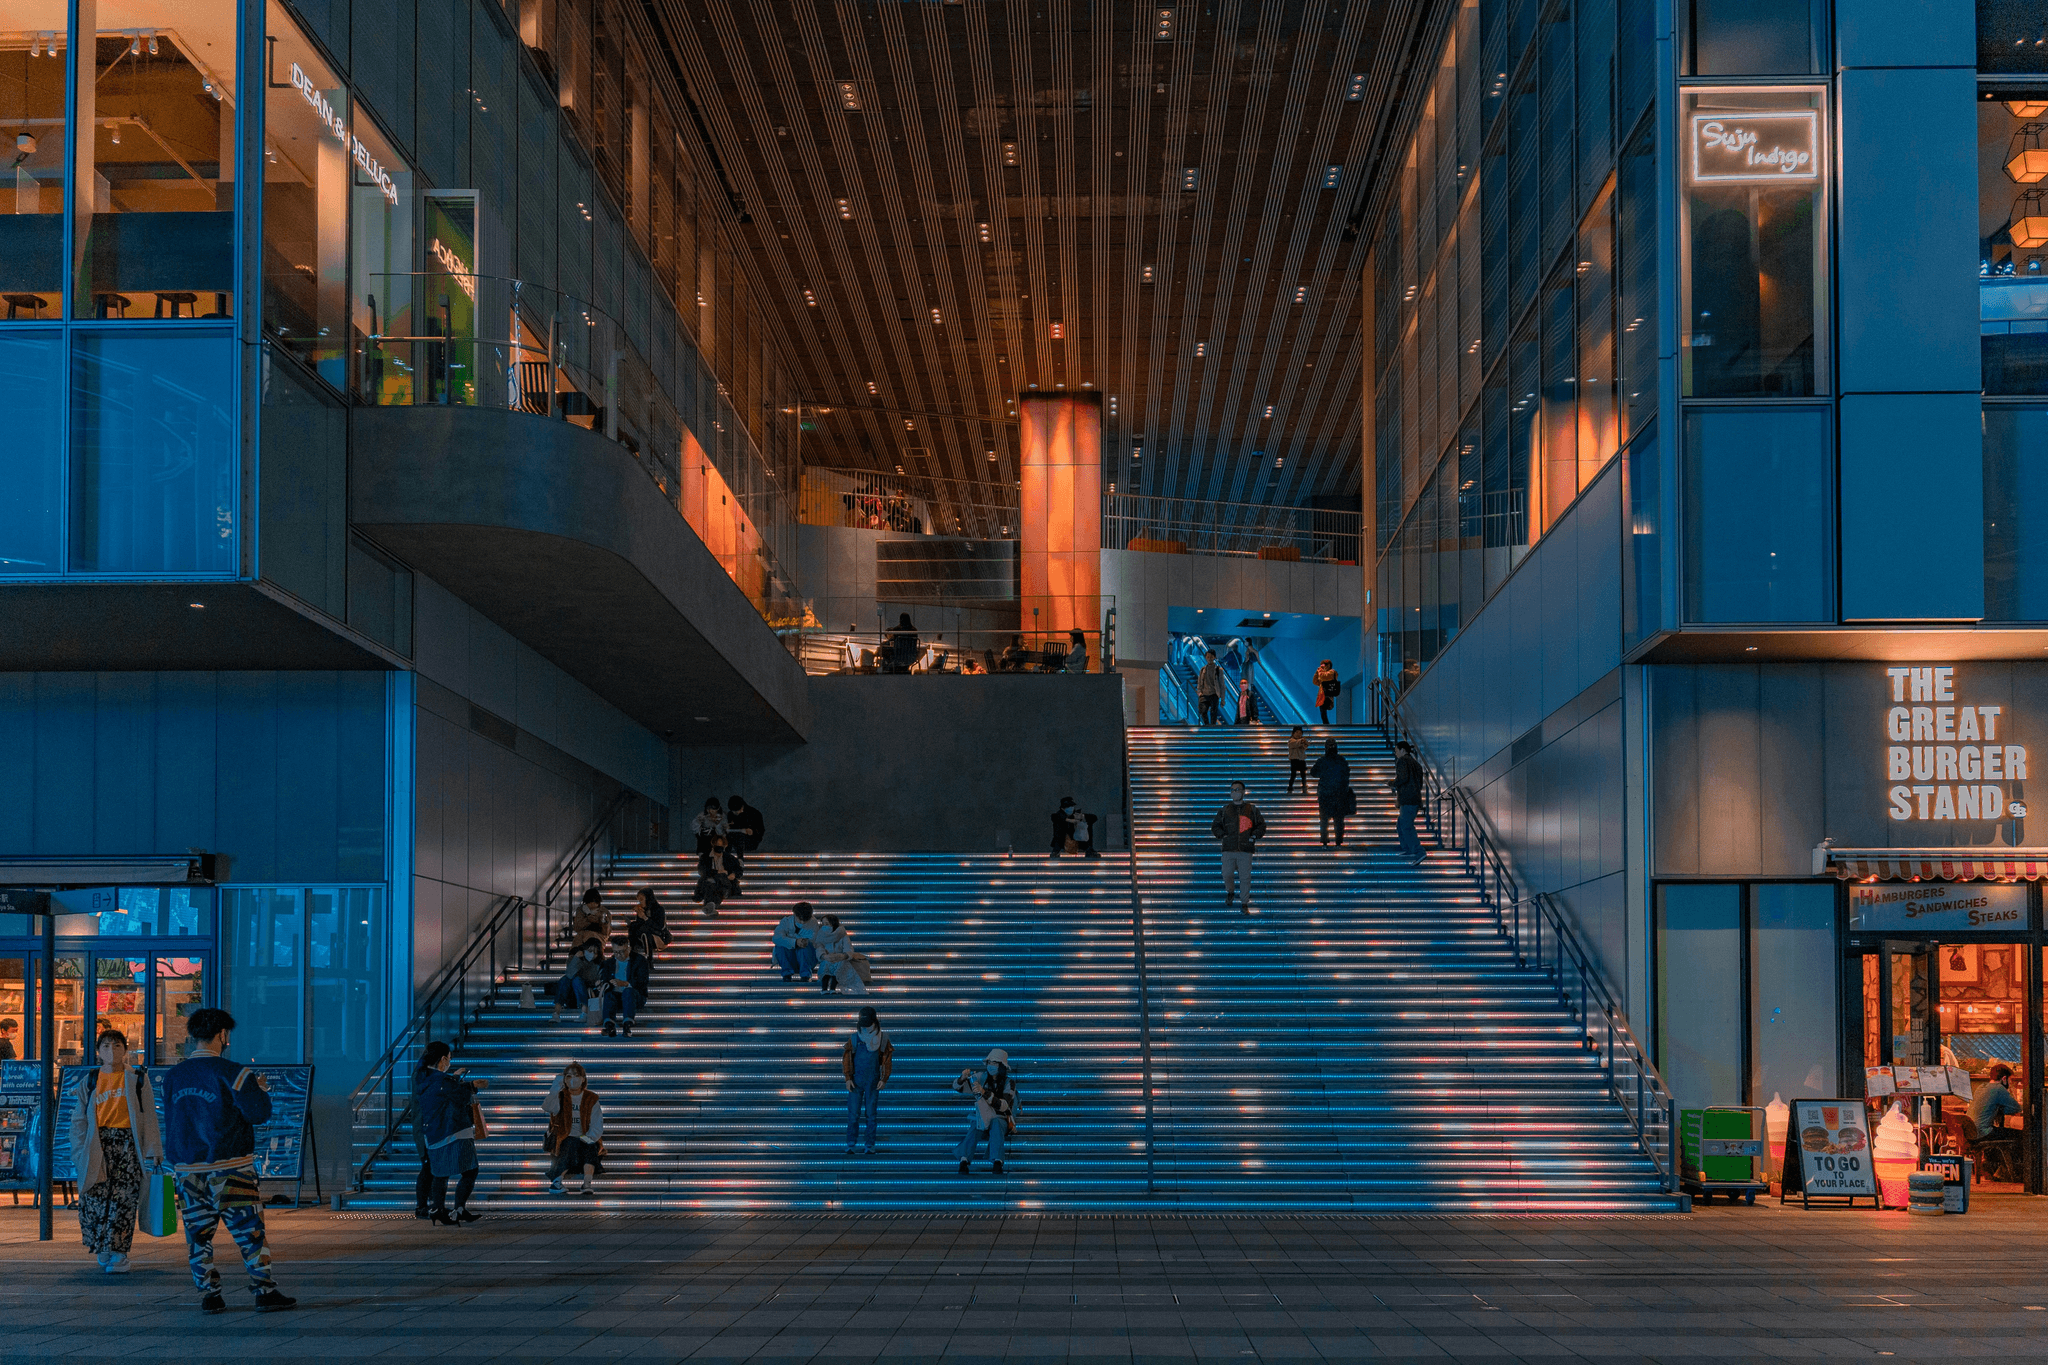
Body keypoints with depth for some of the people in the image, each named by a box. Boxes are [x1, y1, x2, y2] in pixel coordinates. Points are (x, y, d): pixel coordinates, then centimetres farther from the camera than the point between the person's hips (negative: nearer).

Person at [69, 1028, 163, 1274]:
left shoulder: (137, 1078, 7)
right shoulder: (91, 1081, 13)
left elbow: (148, 1115, 6)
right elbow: (80, 1120, 14)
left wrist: (152, 1150, -1)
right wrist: (78, 1153, 5)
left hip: (127, 1142, -2)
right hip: (98, 1144, 2)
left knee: (123, 1199, -8)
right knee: (94, 1198, -3)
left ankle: (119, 1255, -5)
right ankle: (104, 1251, 16)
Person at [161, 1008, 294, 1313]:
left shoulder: (173, 1077, 8)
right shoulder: (231, 1073, -10)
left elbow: (171, 1121, 17)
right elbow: (259, 1113, -10)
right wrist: (262, 1089, 8)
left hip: (188, 1170, 5)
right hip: (228, 1168, -5)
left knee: (198, 1234, 9)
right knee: (249, 1230, 0)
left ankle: (209, 1296, 8)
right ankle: (265, 1291, 0)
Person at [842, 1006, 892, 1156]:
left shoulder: (882, 1039, -1)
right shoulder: (854, 1038, -1)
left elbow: (887, 1060, 2)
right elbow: (846, 1059, 1)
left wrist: (884, 1080, -6)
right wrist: (847, 1079, -7)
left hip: (873, 1083, 0)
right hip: (856, 1082, 0)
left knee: (871, 1114, 1)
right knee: (853, 1114, -4)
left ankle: (870, 1146, 6)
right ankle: (850, 1145, -1)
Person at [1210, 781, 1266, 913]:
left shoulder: (1252, 810, 10)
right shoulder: (1224, 811, 13)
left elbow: (1261, 825, 14)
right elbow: (1215, 826, 17)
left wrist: (1255, 835, -4)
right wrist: (1222, 835, -1)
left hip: (1245, 850, -1)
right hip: (1228, 849, 1)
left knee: (1245, 877, -4)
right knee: (1227, 875, -4)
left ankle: (1245, 905, 4)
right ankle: (1230, 893, 28)